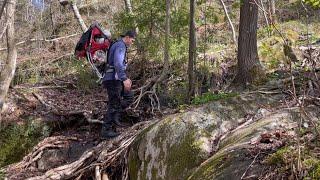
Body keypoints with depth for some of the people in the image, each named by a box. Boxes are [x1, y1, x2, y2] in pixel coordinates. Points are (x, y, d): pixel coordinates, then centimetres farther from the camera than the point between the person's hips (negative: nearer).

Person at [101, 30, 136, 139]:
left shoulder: (120, 46, 21)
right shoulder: (120, 46, -12)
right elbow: (118, 64, -26)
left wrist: (125, 79, 29)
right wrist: (125, 79, -31)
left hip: (116, 80, 10)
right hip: (113, 80, -10)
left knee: (129, 96, 12)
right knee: (114, 104, -8)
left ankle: (116, 117, 9)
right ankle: (106, 131, -4)